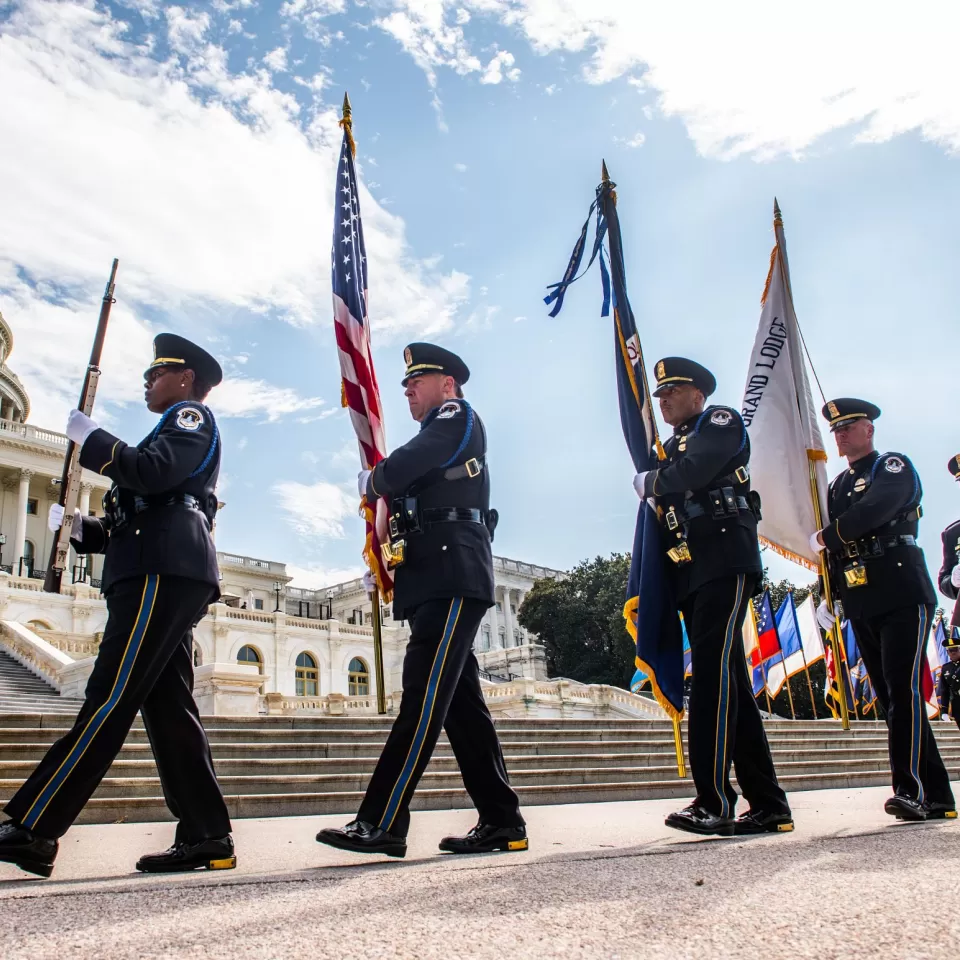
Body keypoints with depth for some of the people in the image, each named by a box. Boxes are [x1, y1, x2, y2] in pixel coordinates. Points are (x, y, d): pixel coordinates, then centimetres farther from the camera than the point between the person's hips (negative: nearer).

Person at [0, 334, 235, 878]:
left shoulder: (191, 415, 5)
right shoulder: (177, 431, 33)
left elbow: (152, 471, -17)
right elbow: (132, 527, 27)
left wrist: (89, 437, -4)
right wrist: (79, 527, 11)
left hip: (164, 572, -10)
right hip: (166, 576, 10)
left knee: (109, 702, -14)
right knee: (169, 708, 3)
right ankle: (206, 838, 3)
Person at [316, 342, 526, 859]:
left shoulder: (458, 417, 2)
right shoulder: (434, 439, 29)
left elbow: (401, 468, -14)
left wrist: (371, 482, 6)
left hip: (453, 578, -10)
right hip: (435, 583, 10)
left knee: (424, 698, -13)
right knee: (460, 702, 6)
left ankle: (381, 823, -15)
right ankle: (501, 822, 9)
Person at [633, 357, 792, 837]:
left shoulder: (721, 422, 4)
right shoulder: (673, 449, 26)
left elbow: (694, 472, -16)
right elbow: (663, 520, 22)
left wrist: (649, 482, 1)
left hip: (725, 564, -8)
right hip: (690, 578, 8)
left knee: (713, 674, -18)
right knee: (730, 683, 6)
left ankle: (714, 802, -19)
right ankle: (768, 805, 10)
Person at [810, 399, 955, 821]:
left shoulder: (893, 467, 0)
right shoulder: (836, 487, 20)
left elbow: (875, 509, -20)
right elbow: (836, 549, 20)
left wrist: (825, 535, -10)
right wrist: (828, 595, 9)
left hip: (902, 597, -7)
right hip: (861, 607, 7)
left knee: (903, 690, -16)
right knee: (889, 697, 5)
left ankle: (914, 789, -18)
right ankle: (934, 794, 10)